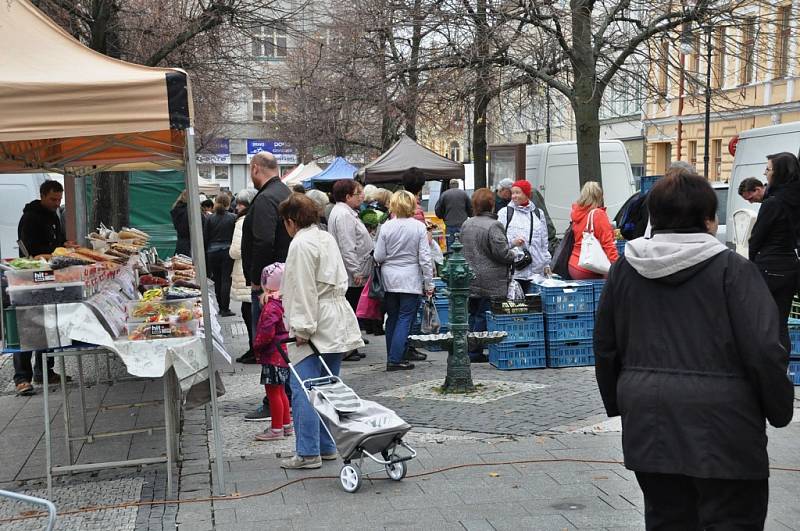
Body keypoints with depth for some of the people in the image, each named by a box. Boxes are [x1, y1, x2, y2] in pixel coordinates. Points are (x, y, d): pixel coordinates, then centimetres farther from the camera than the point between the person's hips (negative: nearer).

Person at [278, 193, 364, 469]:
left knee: (303, 390, -6)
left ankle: (308, 453, -5)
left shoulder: (301, 244, -11)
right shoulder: (327, 238, 16)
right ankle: (327, 447, 18)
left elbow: (304, 291, -17)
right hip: (336, 324, 9)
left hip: (314, 326, -9)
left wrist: (302, 329, -14)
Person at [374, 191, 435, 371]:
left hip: (389, 278, 3)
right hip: (410, 279, -2)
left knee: (392, 318, 14)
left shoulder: (386, 227, -5)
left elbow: (378, 257, -2)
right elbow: (425, 258, -8)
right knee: (405, 318, 0)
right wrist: (429, 284, -1)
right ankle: (395, 359, -5)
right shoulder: (419, 227, -8)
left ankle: (394, 354, 23)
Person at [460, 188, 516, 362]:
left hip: (470, 280, 7)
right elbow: (502, 253, -17)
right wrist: (514, 256, 3)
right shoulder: (493, 226, -16)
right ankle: (475, 353, 4)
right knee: (483, 316, 0)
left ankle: (470, 350, 20)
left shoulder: (466, 224, 7)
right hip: (489, 281, -7)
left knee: (473, 314, 14)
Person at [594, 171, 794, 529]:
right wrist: (779, 410, 2)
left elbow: (605, 346, 11)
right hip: (719, 421, -5)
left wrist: (618, 403, 22)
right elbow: (764, 350, -12)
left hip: (647, 419, 5)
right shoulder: (732, 269, -8)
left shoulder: (624, 269, 6)